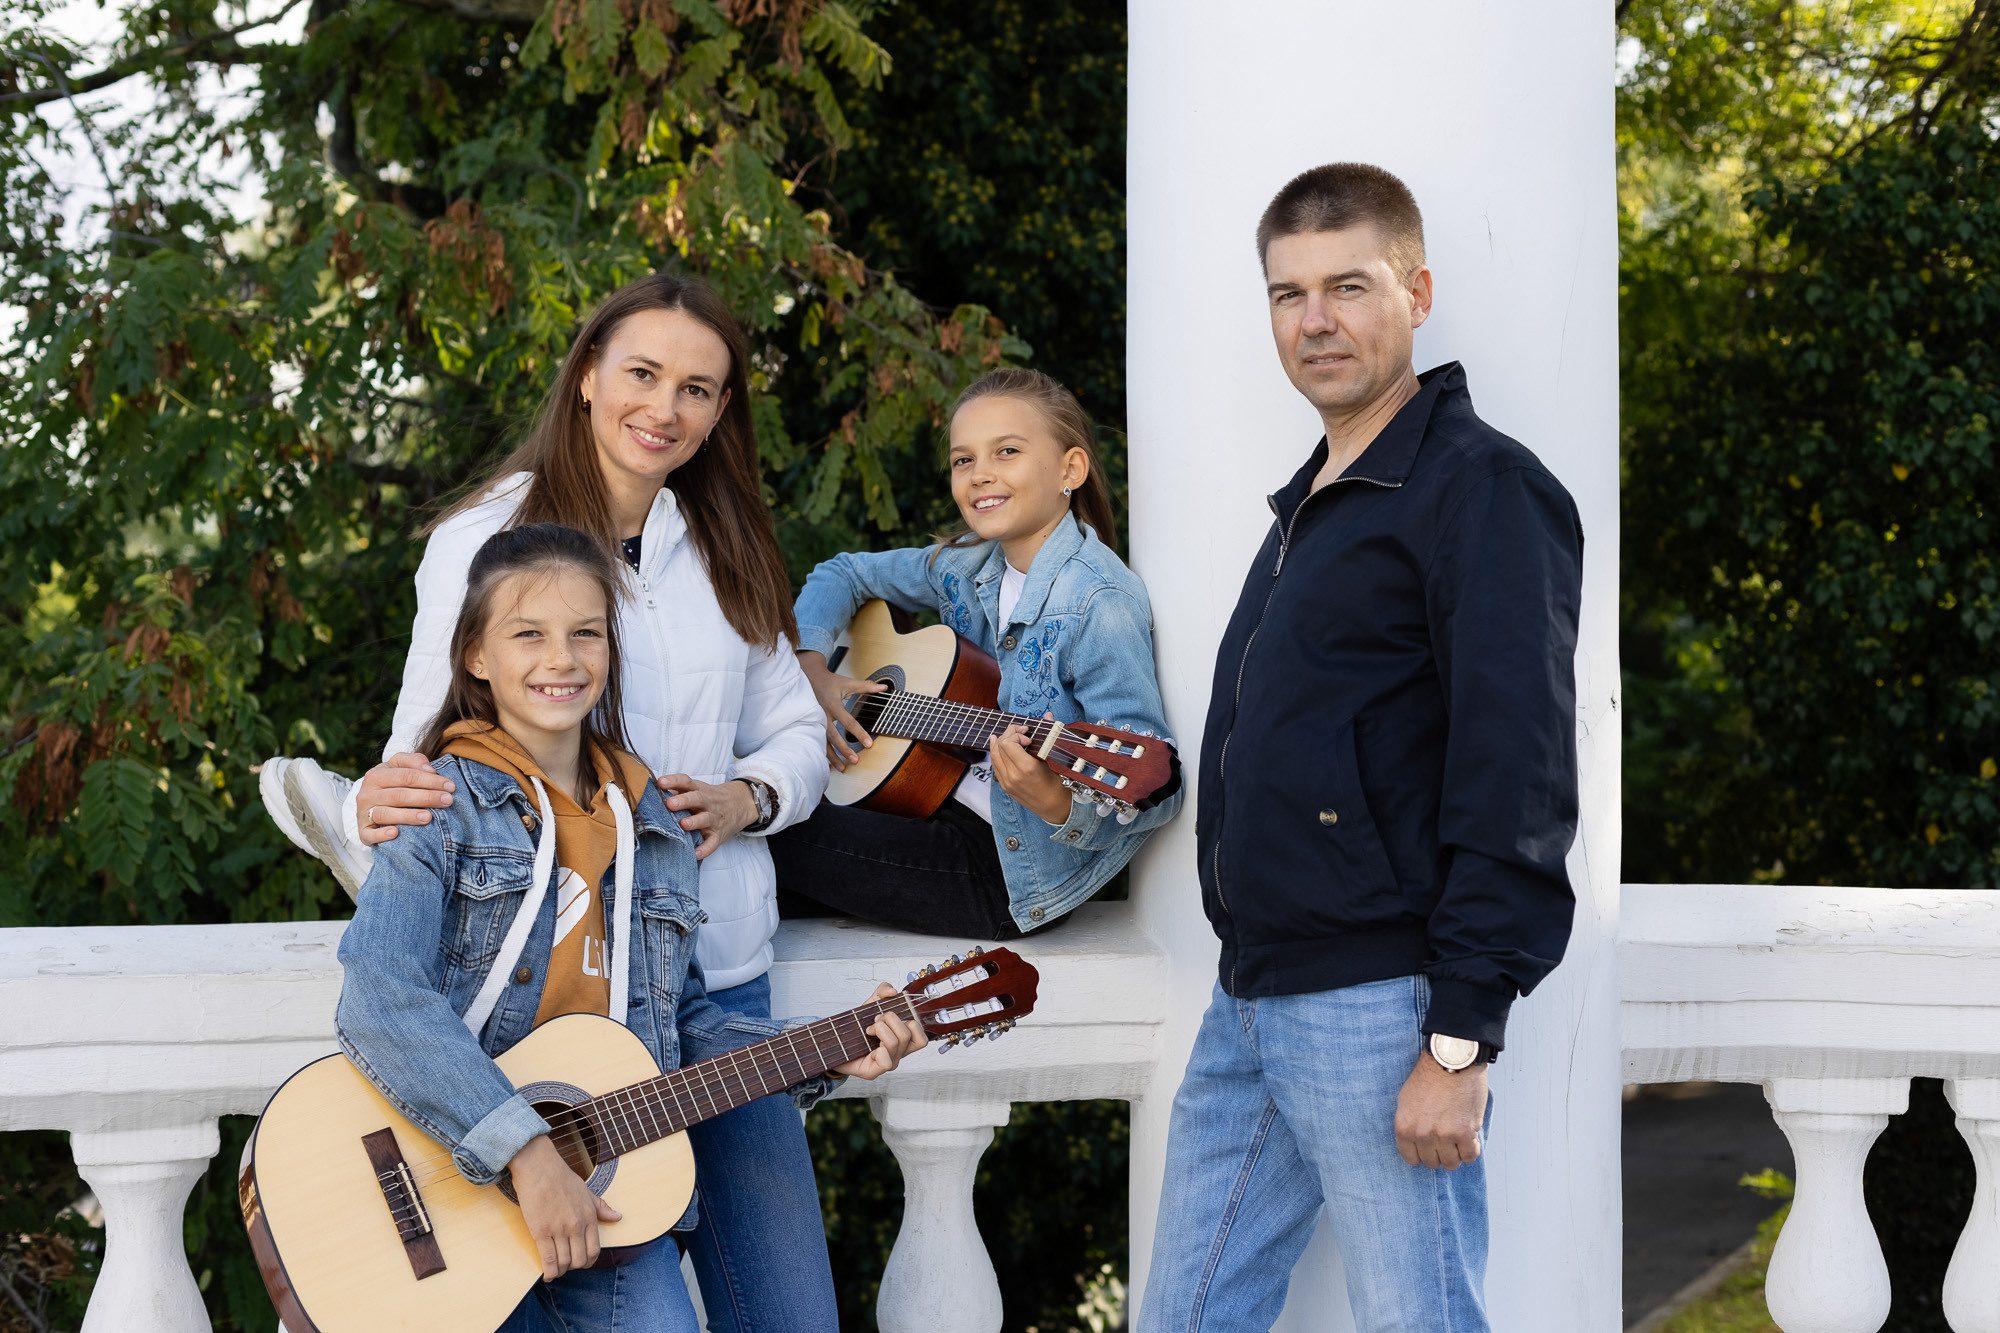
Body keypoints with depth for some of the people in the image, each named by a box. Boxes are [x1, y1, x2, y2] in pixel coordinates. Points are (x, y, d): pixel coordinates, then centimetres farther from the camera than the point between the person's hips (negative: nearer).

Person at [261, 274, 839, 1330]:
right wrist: (371, 813, -28)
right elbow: (430, 757, -5)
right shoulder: (484, 540, -2)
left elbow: (797, 735, 18)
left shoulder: (729, 556, 12)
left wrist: (748, 798, -5)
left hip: (721, 969, 5)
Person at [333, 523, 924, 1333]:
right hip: (446, 1183, -4)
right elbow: (380, 1003, -20)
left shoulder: (649, 827, 14)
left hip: (605, 1192, 4)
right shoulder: (445, 807, -5)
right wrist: (525, 1152, -26)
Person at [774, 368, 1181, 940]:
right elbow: (846, 573, 20)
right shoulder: (967, 565, 4)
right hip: (941, 804, 8)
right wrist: (811, 666, 2)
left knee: (758, 830, -13)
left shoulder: (1100, 604, -20)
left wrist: (1061, 804, -43)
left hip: (1011, 873, -8)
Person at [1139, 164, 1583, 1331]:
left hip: (1380, 1010, -9)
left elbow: (1518, 785, -17)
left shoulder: (1481, 489, -10)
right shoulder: (1312, 502, 19)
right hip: (1249, 1009, 9)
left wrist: (1462, 1044, -21)